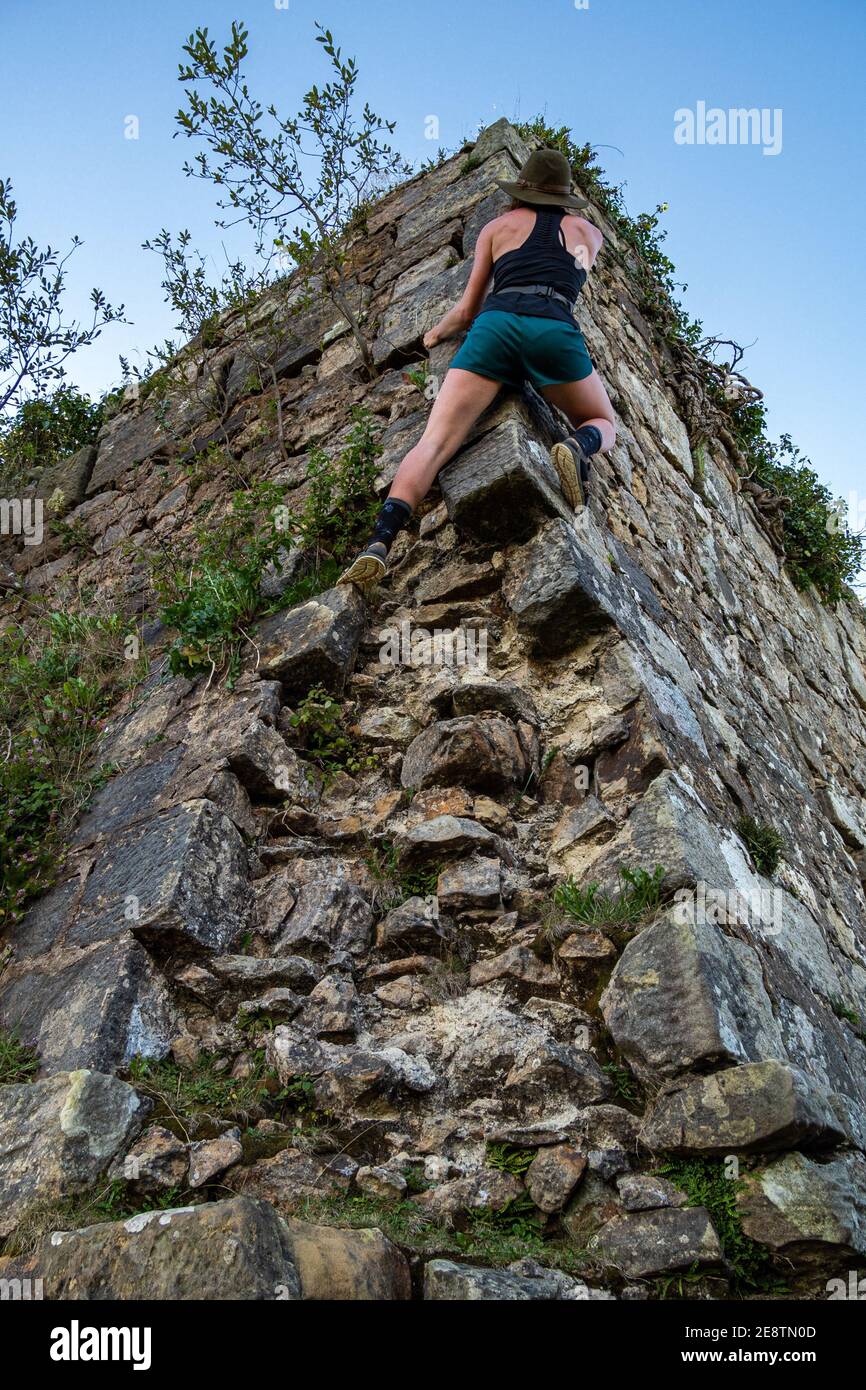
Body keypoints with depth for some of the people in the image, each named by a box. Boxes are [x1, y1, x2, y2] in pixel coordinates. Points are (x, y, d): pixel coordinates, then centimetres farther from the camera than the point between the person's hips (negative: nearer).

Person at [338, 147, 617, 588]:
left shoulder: (497, 226, 27)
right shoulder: (589, 232, 32)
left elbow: (466, 310, 24)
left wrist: (437, 332, 45)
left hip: (495, 324, 0)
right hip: (555, 331, 0)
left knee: (433, 444, -9)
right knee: (603, 426, 23)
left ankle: (380, 542, -32)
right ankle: (577, 447, -16)